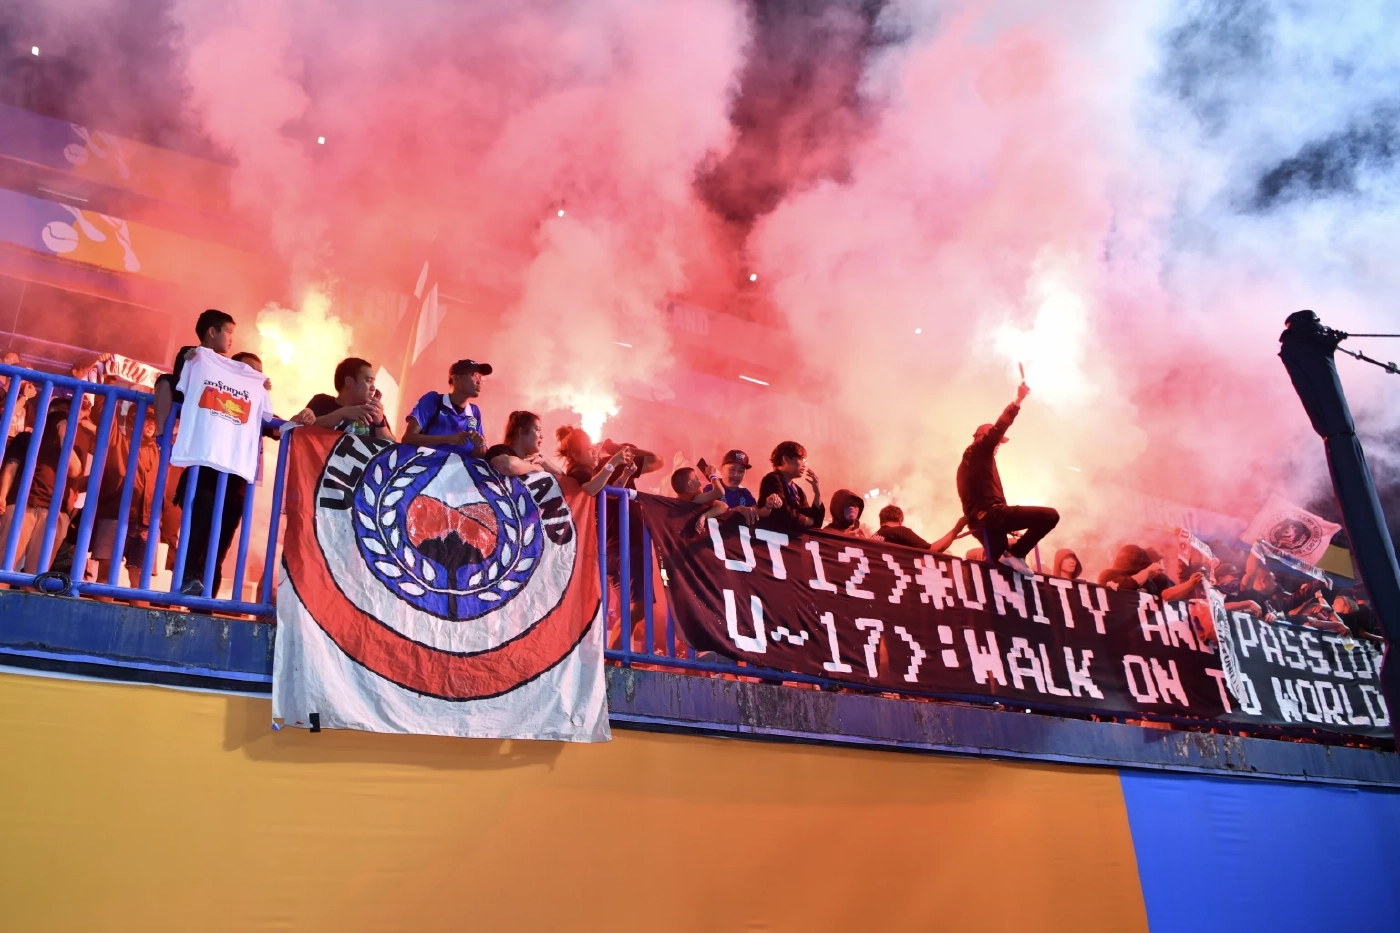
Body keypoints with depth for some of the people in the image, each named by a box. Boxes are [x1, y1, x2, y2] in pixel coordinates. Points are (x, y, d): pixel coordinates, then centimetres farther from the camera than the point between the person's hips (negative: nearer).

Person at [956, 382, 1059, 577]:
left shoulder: (969, 461, 33)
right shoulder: (980, 449, 7)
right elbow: (999, 427, -7)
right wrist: (1019, 400, -3)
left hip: (979, 520, 10)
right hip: (991, 514, -10)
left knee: (1001, 566, 11)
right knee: (1050, 515, -13)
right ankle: (1015, 554, -12)